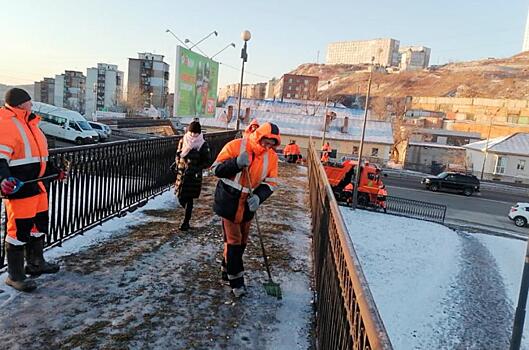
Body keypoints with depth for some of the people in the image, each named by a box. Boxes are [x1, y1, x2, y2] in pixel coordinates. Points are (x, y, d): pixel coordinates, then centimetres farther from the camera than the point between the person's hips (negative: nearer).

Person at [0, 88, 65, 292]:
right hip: (18, 188, -10)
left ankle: (36, 263, 36)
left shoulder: (29, 124, 18)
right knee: (19, 230, -2)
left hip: (36, 186, 10)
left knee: (40, 225, 19)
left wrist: (55, 172, 30)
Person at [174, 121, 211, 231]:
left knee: (189, 199, 0)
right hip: (181, 173, 3)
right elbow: (178, 155, 16)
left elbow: (206, 162, -2)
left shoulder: (203, 144, -5)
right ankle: (188, 214, 37)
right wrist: (178, 165, 0)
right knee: (181, 197, 5)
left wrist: (196, 169, -15)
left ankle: (186, 222, 12)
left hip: (194, 175, -3)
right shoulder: (183, 141, 4)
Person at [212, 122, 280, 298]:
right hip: (228, 201, -5)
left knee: (242, 241, 15)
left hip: (248, 203, 5)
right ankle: (236, 281, 11)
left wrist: (259, 197, -22)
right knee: (233, 240, -1)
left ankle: (227, 271, 36)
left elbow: (271, 183, -3)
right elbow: (217, 169, -15)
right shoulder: (235, 146, -17)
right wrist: (236, 163, -32)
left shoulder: (272, 156, -4)